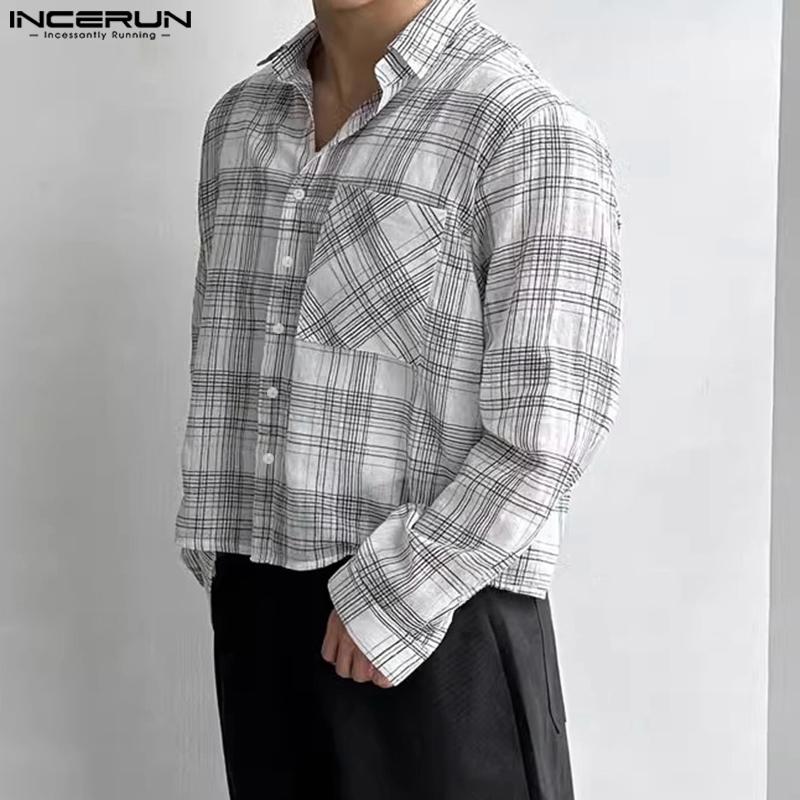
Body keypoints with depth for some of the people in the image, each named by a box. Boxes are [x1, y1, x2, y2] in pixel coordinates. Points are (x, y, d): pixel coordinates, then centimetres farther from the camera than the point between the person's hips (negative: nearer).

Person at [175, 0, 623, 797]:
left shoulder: (532, 131, -12)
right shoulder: (242, 120, 9)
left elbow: (549, 425, -17)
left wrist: (392, 597, -15)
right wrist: (234, 593, 13)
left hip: (437, 625, -6)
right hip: (264, 621, 6)